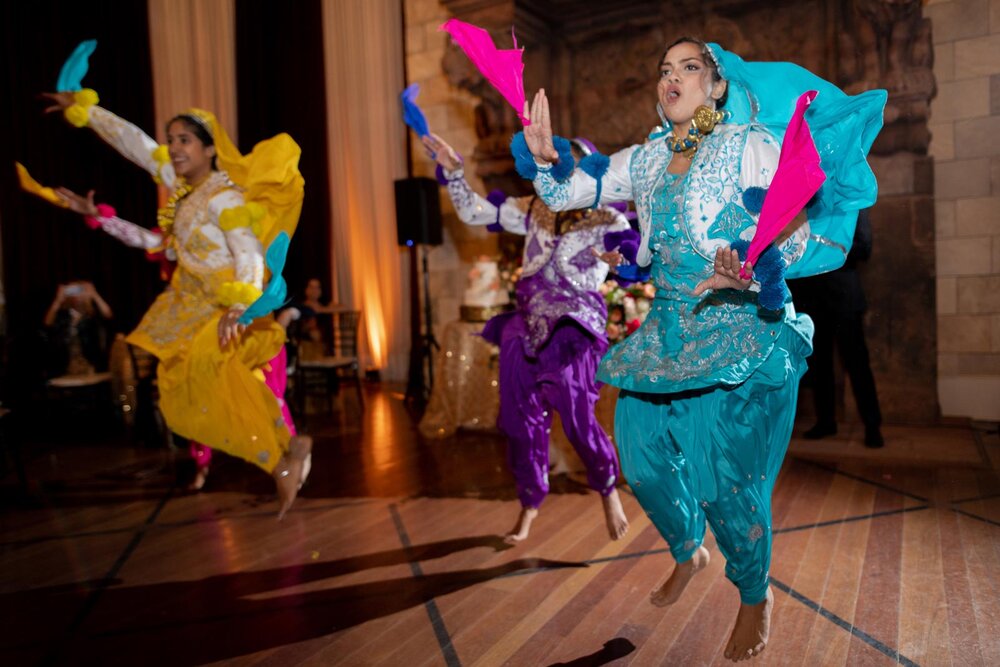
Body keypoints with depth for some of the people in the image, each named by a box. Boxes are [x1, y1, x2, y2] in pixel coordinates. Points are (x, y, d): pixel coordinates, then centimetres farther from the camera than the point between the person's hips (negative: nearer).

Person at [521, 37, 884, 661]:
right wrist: (544, 158, -14)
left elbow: (803, 229, -12)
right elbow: (564, 194, 9)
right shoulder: (642, 160, 10)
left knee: (726, 478, -8)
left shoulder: (750, 145, -5)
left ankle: (756, 596, 22)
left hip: (744, 332, -6)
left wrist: (752, 269, -32)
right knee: (642, 452, 8)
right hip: (669, 330, 6)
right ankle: (688, 552, 39)